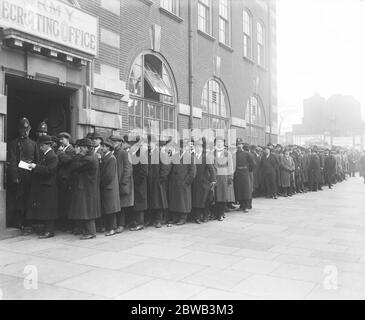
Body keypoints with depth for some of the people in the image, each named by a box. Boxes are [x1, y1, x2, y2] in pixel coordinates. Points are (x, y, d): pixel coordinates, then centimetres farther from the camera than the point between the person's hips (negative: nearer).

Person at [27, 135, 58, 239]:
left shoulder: (53, 157, -13)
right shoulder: (44, 155, 17)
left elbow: (49, 170, -23)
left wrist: (36, 166, -20)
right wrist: (34, 166, 4)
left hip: (48, 186, -9)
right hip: (41, 186, 9)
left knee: (48, 209, -6)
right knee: (43, 209, 11)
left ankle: (50, 231, -1)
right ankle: (46, 228, 19)